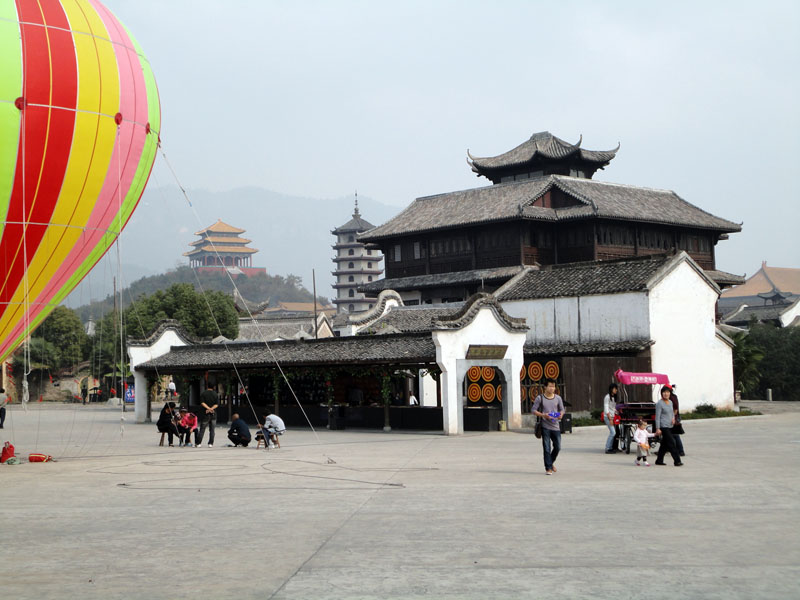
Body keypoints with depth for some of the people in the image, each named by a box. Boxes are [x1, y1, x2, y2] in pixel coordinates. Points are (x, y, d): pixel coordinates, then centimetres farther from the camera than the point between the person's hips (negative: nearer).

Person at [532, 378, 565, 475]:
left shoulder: (558, 398, 6)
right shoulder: (540, 398, -3)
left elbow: (562, 409, 13)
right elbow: (534, 410, -2)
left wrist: (561, 415, -11)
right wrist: (543, 415, -18)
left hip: (555, 426, 3)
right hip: (545, 426, -3)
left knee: (557, 447, 6)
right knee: (547, 448, -4)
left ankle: (551, 462, 32)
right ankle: (548, 468, 4)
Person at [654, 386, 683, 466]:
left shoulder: (670, 402, 12)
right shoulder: (659, 403, -11)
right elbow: (657, 416, -13)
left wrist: (673, 418, 3)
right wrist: (657, 429, -17)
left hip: (670, 426, 8)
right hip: (664, 426, -8)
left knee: (664, 444, 11)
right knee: (671, 444, -10)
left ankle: (659, 460, 19)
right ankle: (677, 461, -10)